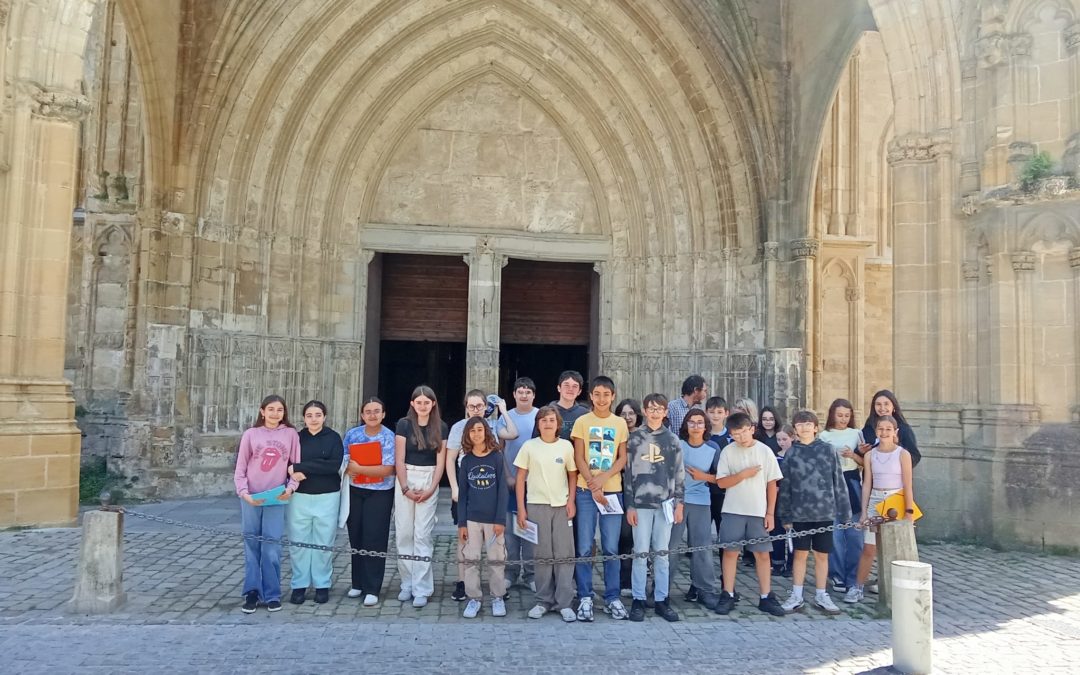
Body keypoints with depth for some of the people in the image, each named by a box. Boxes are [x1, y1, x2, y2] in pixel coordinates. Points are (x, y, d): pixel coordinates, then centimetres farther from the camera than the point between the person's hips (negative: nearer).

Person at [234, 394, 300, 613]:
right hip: (251, 499, 1)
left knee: (271, 548, -1)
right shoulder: (251, 434, 1)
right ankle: (252, 592, 14)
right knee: (252, 546, 6)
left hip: (276, 499, 0)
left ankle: (272, 594, 9)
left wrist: (290, 488, -10)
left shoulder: (291, 434, 2)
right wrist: (243, 492, -10)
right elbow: (240, 468, 2)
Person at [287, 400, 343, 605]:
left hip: (327, 497, -1)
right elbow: (286, 465, 2)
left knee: (324, 543, 4)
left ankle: (322, 585, 16)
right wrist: (293, 473, -21)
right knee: (298, 542, 2)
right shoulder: (297, 438, 6)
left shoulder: (333, 437, -1)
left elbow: (334, 465, -15)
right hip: (300, 496, 2)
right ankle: (299, 585, 16)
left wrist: (300, 467, -17)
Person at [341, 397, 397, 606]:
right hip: (355, 492, 4)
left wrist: (358, 468, -17)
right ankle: (358, 583, 24)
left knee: (374, 540, -4)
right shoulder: (352, 434, 3)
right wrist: (348, 469, -14)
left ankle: (372, 589, 4)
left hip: (380, 494, -4)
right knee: (356, 538, 9)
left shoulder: (389, 437, -10)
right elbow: (342, 460, 8)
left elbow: (387, 469, -17)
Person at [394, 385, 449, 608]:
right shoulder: (404, 424, -1)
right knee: (404, 533, 3)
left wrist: (431, 489, -6)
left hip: (429, 481, 0)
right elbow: (399, 460, -3)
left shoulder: (441, 427, 3)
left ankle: (421, 589, 2)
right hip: (405, 479, 0)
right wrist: (405, 489, -8)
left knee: (423, 535, -2)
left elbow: (440, 461, 2)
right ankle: (407, 583, 16)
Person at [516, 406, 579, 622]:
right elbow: (520, 478, 2)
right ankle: (543, 601, 17)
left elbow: (572, 475, 10)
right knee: (542, 555, 5)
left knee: (565, 554, 0)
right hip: (537, 506, -1)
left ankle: (564, 603, 8)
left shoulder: (566, 446, 3)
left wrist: (571, 501, -1)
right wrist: (521, 508, -1)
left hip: (561, 506, 1)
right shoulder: (529, 446, 0)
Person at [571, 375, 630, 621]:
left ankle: (612, 597, 15)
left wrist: (603, 478, -11)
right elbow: (578, 458, -2)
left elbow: (622, 458, 4)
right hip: (586, 491, -1)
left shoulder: (620, 423, 7)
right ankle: (585, 598, 11)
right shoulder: (582, 421, 1)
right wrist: (593, 486, -11)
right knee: (584, 548, 1)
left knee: (611, 548, 5)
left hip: (613, 490, 1)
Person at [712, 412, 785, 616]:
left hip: (759, 512, 0)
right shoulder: (727, 452, -1)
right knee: (730, 552, 3)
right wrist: (744, 474, -16)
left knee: (762, 553, 5)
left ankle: (766, 597, 15)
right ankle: (728, 596, 12)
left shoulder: (765, 451, 0)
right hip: (733, 511, 0)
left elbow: (772, 484, 3)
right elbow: (721, 482, -4)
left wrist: (770, 513, 0)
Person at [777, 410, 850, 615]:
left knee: (822, 555, 9)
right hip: (800, 513, 0)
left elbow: (838, 482, 2)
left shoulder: (827, 450, 0)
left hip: (825, 511, 0)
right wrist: (785, 516, 4)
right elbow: (785, 487, 4)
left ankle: (821, 596, 23)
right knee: (800, 553, 7)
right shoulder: (791, 453, 2)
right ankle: (796, 596, 16)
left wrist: (844, 511, 0)